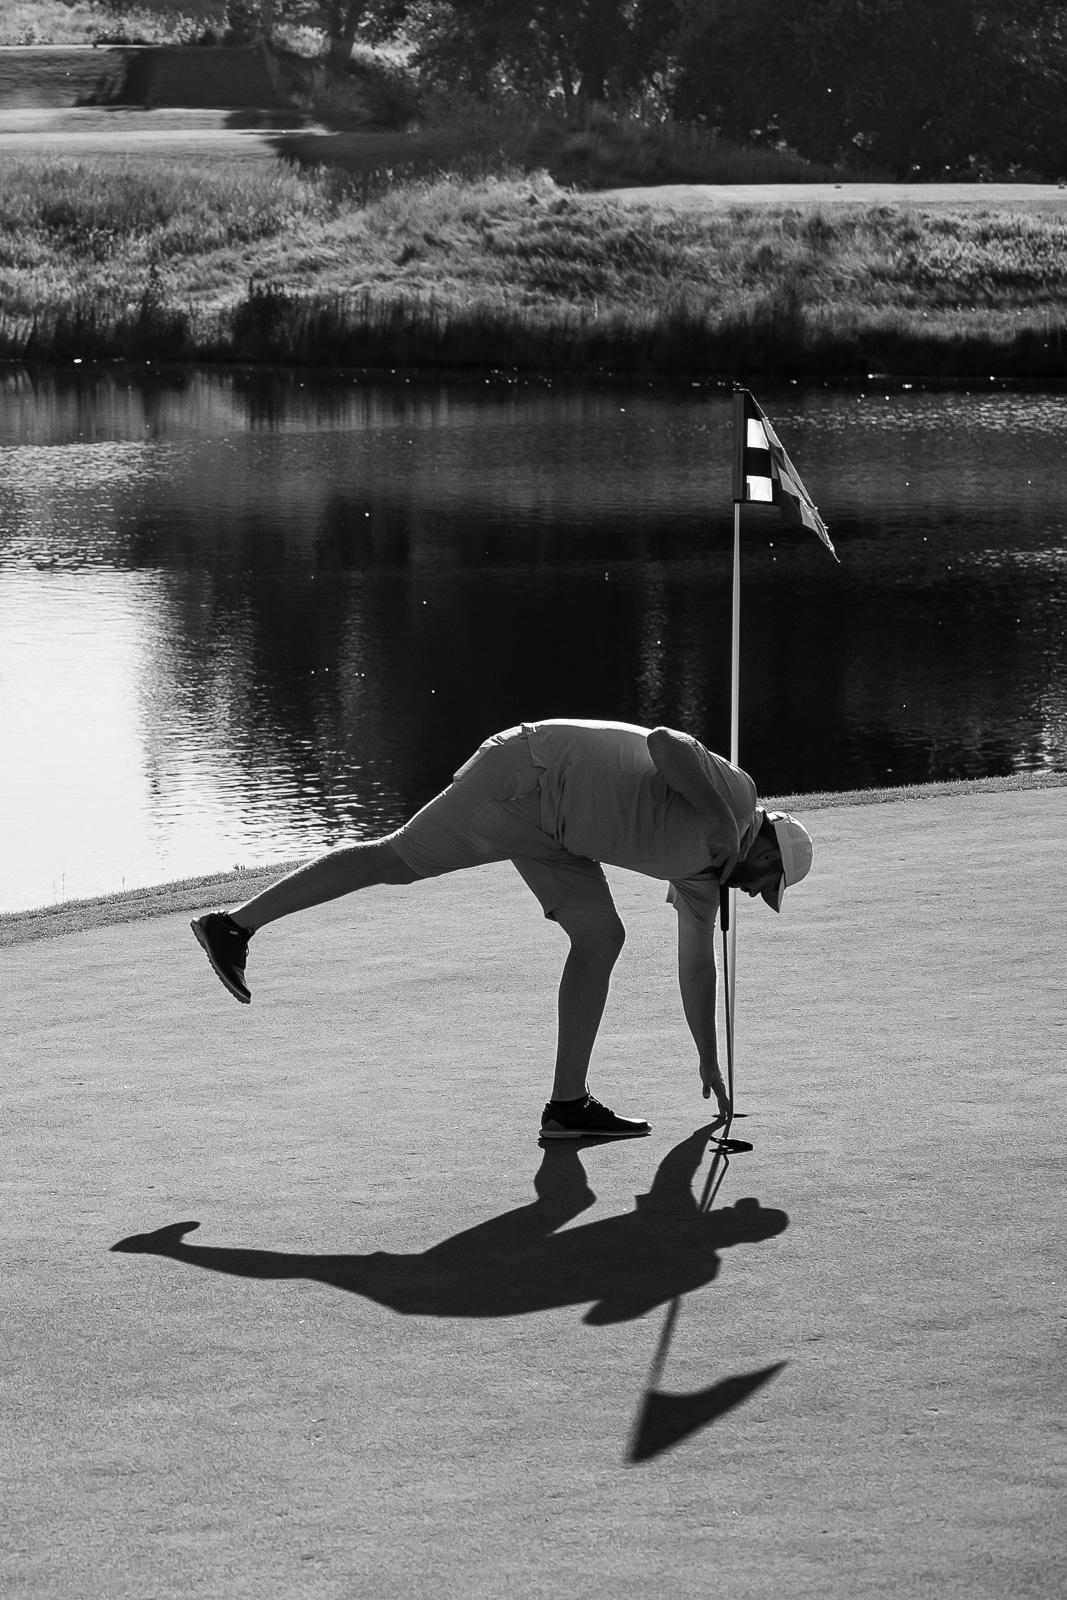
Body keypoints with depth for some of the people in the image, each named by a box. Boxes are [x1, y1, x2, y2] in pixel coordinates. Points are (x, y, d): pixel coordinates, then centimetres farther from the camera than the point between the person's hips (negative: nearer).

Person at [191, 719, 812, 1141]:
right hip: (523, 778, -9)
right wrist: (720, 815, -25)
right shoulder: (732, 795, -8)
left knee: (600, 941, 2)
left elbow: (697, 965, 28)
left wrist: (710, 1060, 32)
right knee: (398, 858, -8)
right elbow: (661, 742, -24)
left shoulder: (703, 874, 18)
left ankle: (569, 1101, 1)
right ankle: (235, 926, -3)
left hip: (547, 826, 9)